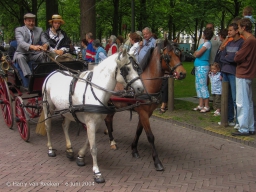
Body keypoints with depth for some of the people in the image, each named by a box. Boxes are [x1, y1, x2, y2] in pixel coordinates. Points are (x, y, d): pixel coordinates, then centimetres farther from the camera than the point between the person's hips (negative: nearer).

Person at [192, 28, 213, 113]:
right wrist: (197, 53, -2)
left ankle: (206, 106, -3)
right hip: (198, 66, 10)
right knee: (198, 86, 11)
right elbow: (195, 54, 17)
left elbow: (197, 54, -17)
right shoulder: (204, 43, 16)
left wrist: (196, 52, 1)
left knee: (203, 86, -7)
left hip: (202, 66, -10)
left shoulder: (207, 43, -12)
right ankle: (201, 105, 18)